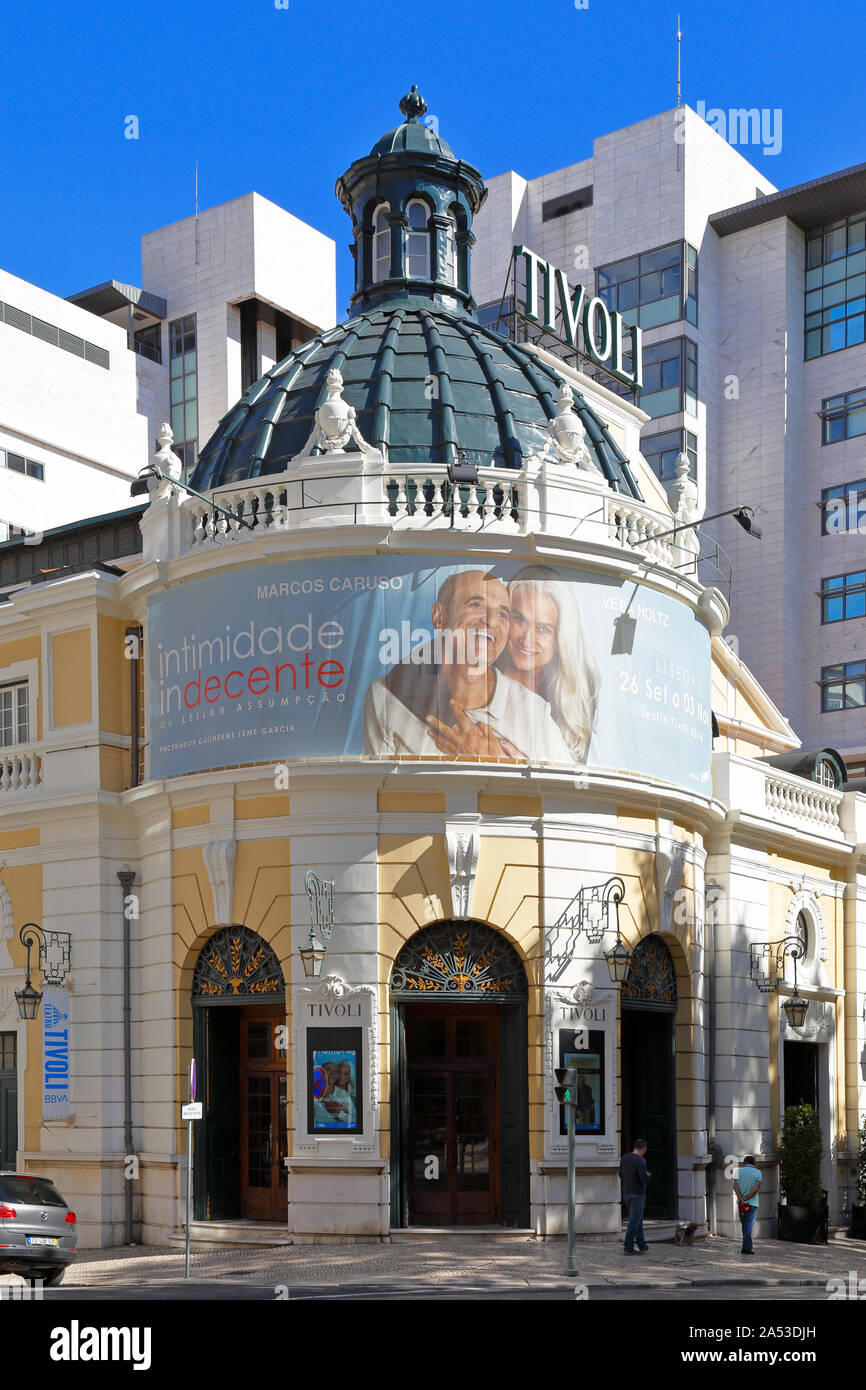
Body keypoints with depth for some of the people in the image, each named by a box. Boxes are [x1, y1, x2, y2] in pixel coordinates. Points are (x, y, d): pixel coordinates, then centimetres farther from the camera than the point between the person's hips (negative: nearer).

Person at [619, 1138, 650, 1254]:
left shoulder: (624, 1158, 6)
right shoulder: (640, 1161, -16)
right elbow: (643, 1178, -23)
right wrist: (647, 1175, -2)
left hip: (626, 1193, 7)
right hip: (637, 1194, -7)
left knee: (638, 1219, 19)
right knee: (634, 1222, -4)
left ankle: (642, 1245, 25)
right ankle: (628, 1248, -5)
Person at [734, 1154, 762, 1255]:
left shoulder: (739, 1171, 2)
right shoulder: (758, 1172, -1)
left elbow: (735, 1186, -10)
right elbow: (756, 1189, -13)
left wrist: (742, 1200, -17)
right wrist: (746, 1199, -13)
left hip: (741, 1203, 2)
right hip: (752, 1203, -2)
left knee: (745, 1224, 15)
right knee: (749, 1225, 1)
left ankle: (748, 1246, 18)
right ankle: (746, 1248, -4)